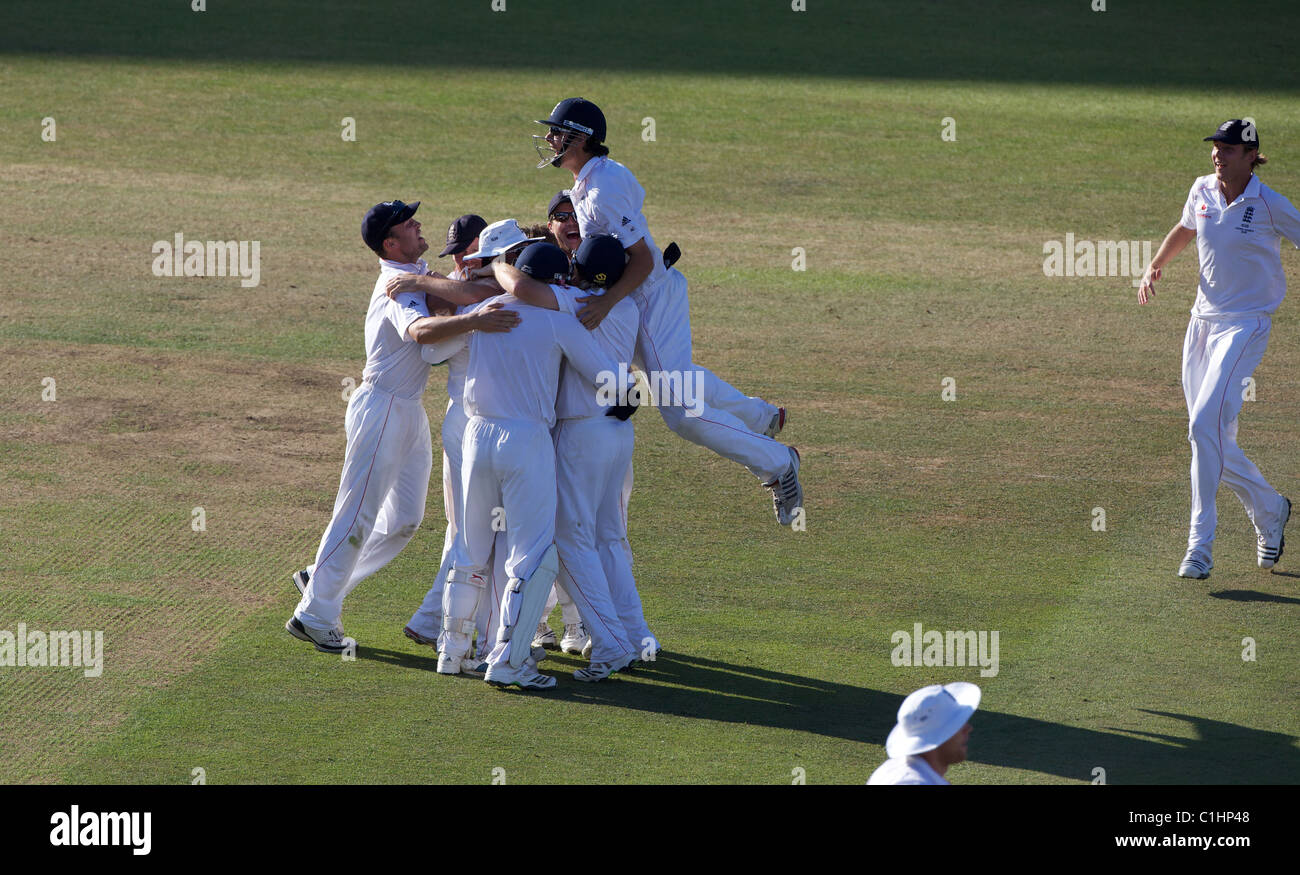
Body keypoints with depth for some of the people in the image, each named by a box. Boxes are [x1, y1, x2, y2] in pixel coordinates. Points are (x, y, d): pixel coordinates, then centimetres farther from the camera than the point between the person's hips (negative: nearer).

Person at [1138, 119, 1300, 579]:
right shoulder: (1203, 190, 5)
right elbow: (1185, 229, 24)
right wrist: (1155, 265, 11)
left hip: (1246, 324, -6)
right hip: (1203, 320, 6)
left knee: (1206, 421, -22)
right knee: (1213, 439, 7)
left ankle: (1200, 545, -20)